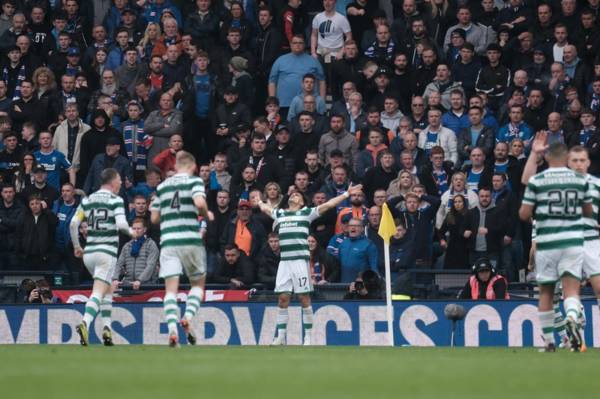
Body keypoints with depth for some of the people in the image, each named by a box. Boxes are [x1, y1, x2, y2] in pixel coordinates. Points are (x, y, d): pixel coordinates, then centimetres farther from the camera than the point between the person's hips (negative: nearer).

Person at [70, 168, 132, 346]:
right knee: (98, 292, -12)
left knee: (108, 289, 22)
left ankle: (107, 328, 15)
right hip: (107, 252, -6)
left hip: (89, 252, 6)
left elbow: (73, 223, 3)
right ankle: (85, 323, -34)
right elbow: (121, 224, -18)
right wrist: (130, 232, 4)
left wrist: (76, 246, 13)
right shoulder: (115, 200, -5)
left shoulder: (87, 200, 10)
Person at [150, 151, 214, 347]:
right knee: (198, 283, 14)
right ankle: (187, 318, -9)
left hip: (168, 241, 2)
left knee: (171, 288, -2)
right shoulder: (194, 181, 2)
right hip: (191, 240, -2)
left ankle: (172, 329, -20)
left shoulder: (162, 186, 14)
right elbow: (199, 202, -17)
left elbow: (154, 218, 15)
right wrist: (207, 215, 3)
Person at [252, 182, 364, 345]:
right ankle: (280, 337, 6)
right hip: (284, 261, 4)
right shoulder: (279, 214, 19)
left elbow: (328, 204, 6)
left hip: (300, 260, -4)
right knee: (283, 298, 2)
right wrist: (259, 202, 58)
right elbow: (265, 208, 40)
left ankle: (308, 337, 2)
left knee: (304, 298, -3)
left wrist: (347, 194, 3)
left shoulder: (306, 213, 7)